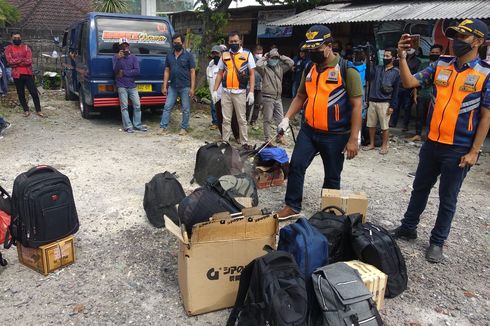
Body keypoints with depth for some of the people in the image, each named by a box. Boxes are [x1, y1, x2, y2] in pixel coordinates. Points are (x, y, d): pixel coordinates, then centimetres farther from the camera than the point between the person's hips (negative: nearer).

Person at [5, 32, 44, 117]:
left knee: (34, 93, -1)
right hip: (17, 75, 0)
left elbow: (29, 61, -11)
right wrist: (23, 59, -12)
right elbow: (10, 61, -12)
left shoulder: (26, 47, 3)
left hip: (28, 73, 0)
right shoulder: (8, 49, 2)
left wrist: (16, 62, -12)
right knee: (21, 94, 8)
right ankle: (26, 110, 20)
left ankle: (38, 111, 8)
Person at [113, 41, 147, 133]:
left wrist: (124, 72, -10)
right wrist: (118, 59, -25)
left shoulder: (133, 57, 6)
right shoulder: (116, 57, 2)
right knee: (124, 107, -4)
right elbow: (115, 70, -12)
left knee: (137, 105, 2)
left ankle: (137, 125, 12)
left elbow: (137, 71, -5)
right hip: (122, 86, -2)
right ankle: (128, 126, -2)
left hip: (132, 85, 3)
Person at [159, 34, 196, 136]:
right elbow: (166, 71, 12)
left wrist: (192, 88, -10)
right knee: (167, 107, 1)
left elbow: (192, 72, -3)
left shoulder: (188, 55, -1)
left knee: (186, 109, 4)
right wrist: (164, 86, 5)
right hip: (172, 86, 3)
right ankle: (163, 127, 5)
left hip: (185, 87, -3)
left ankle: (184, 128, 14)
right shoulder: (169, 56, 9)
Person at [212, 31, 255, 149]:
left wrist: (251, 92, -9)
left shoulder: (247, 54, 1)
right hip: (225, 92, 3)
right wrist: (215, 90, 6)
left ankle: (244, 142, 12)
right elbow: (220, 74, 13)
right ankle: (225, 141, 16)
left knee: (242, 119, 4)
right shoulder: (224, 55, 9)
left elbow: (252, 74, -1)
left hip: (240, 92, -3)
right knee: (226, 119, 8)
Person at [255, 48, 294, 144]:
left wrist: (281, 57, 7)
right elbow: (258, 65, -23)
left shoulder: (280, 67, 12)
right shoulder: (265, 68, -3)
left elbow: (291, 63, 9)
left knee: (280, 119, 9)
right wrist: (264, 57, -7)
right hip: (268, 97, -5)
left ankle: (280, 137, 21)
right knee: (268, 119, 2)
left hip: (278, 98, 5)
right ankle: (268, 139, 8)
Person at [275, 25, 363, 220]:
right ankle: (292, 206, 17)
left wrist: (353, 139, -16)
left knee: (332, 177, 8)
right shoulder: (309, 70, 8)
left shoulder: (347, 70, -10)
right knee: (296, 165, 2)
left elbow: (356, 105, -12)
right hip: (309, 130, 5)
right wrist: (287, 119, 4)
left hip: (335, 135, -5)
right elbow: (300, 97, 18)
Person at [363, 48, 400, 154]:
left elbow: (395, 91, -2)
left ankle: (384, 146, 13)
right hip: (372, 101, 4)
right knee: (371, 125, 9)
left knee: (385, 126, 2)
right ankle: (371, 144, 22)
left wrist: (392, 106, -7)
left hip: (384, 103, -4)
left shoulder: (395, 72, 0)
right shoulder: (377, 68, 10)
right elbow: (368, 77, -6)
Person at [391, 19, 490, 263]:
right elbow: (409, 83, -2)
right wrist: (402, 57, -16)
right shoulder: (440, 65, 3)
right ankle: (408, 228, 34)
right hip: (432, 143, 4)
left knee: (447, 198, 9)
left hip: (459, 149, -4)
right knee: (420, 188, 17)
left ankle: (437, 241, 25)